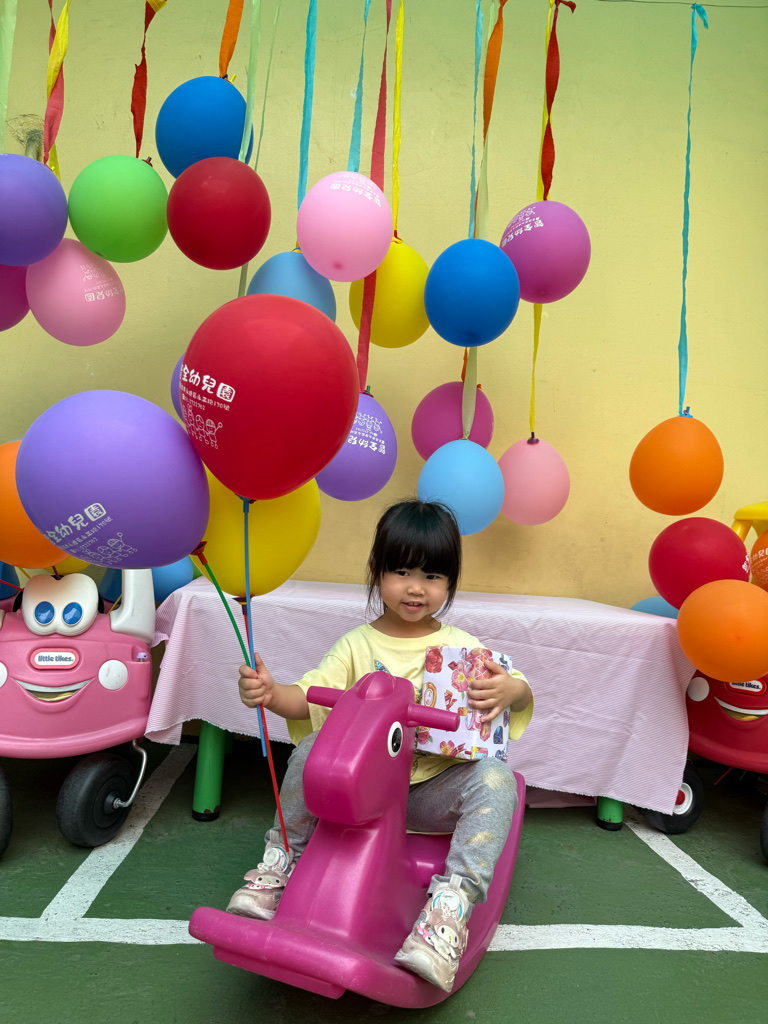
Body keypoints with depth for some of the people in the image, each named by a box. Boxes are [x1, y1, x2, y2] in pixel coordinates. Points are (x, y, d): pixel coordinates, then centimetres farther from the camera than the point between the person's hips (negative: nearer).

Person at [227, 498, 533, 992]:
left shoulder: (461, 646, 0)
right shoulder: (358, 645, 2)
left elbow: (520, 690, -6)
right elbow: (310, 698, -7)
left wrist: (508, 690, -32)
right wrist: (271, 693, -29)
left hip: (435, 790, 0)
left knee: (495, 777, -28)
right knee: (313, 746, -25)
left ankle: (451, 905, -29)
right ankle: (281, 862, -5)